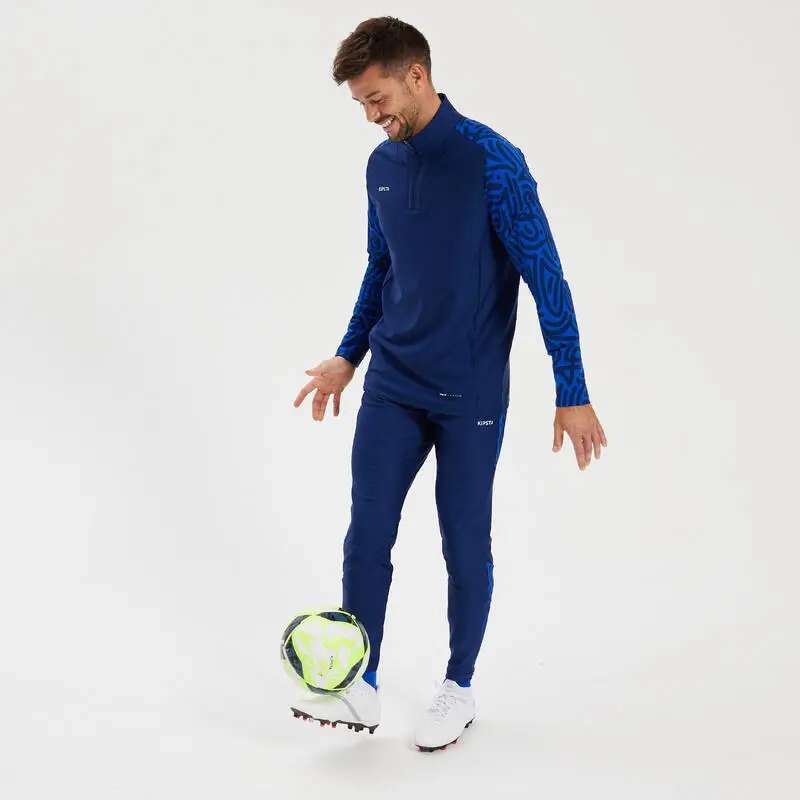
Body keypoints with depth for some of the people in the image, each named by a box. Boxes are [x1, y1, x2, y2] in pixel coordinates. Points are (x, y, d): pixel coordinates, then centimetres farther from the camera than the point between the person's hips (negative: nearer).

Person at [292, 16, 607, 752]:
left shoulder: (491, 160, -14)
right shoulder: (382, 166, 5)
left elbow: (546, 276, -14)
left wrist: (573, 394, -15)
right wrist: (347, 357, 22)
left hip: (471, 396, -5)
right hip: (391, 388, 5)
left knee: (465, 545, 6)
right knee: (367, 535, 2)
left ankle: (459, 690, 25)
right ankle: (362, 690, 15)